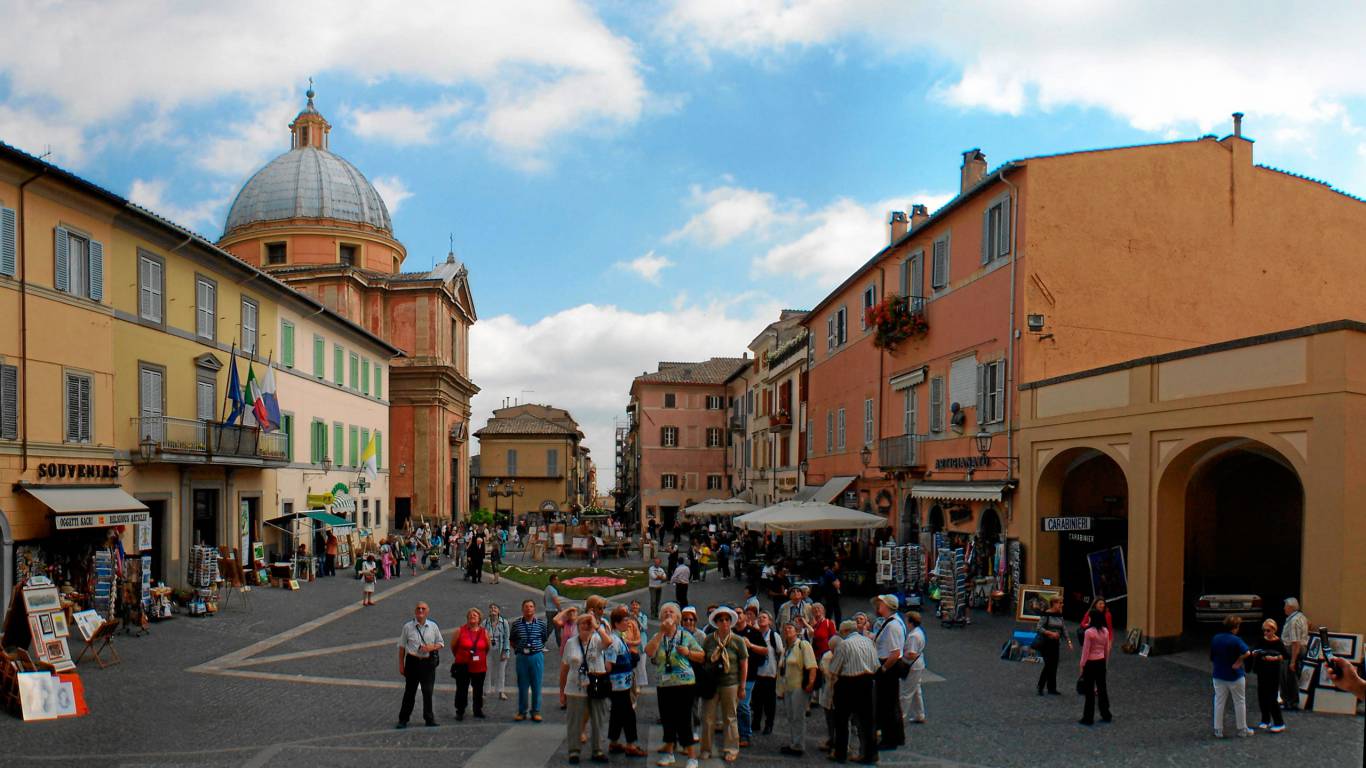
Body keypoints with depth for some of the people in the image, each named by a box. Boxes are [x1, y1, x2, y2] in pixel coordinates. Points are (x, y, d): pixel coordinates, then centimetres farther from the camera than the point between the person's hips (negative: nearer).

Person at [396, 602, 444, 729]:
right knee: (409, 691, 6)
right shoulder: (408, 627, -1)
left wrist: (431, 647, -11)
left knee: (428, 691, 5)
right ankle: (403, 719, 17)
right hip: (412, 661, -1)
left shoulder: (433, 626, 4)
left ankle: (429, 718, 18)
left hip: (428, 662, 1)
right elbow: (402, 647, 4)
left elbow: (441, 644, 10)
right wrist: (401, 665, 2)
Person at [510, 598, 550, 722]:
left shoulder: (541, 624, 1)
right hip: (522, 657, 0)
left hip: (537, 657, 0)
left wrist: (539, 648, 3)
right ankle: (522, 712, 17)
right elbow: (512, 641, 13)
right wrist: (517, 649, 3)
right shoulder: (516, 624, 2)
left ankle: (536, 712, 14)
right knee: (522, 686, 6)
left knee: (536, 685, 4)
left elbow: (545, 639, 12)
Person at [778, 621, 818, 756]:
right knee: (789, 717, 13)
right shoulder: (786, 649, 18)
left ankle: (798, 746, 3)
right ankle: (791, 744, 23)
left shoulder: (803, 645, -7)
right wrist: (781, 689, 19)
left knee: (798, 717, -4)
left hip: (800, 687, -8)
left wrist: (810, 684, -23)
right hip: (788, 688, 8)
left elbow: (812, 666, -16)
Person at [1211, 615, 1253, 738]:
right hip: (1235, 676, -4)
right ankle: (1242, 729, 22)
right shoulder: (1235, 640, -16)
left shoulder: (1215, 639, 1)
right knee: (1239, 702, 12)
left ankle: (1218, 730, 11)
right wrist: (1238, 662, -19)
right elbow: (1247, 653, -33)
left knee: (1219, 702, 9)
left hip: (1219, 676, 4)